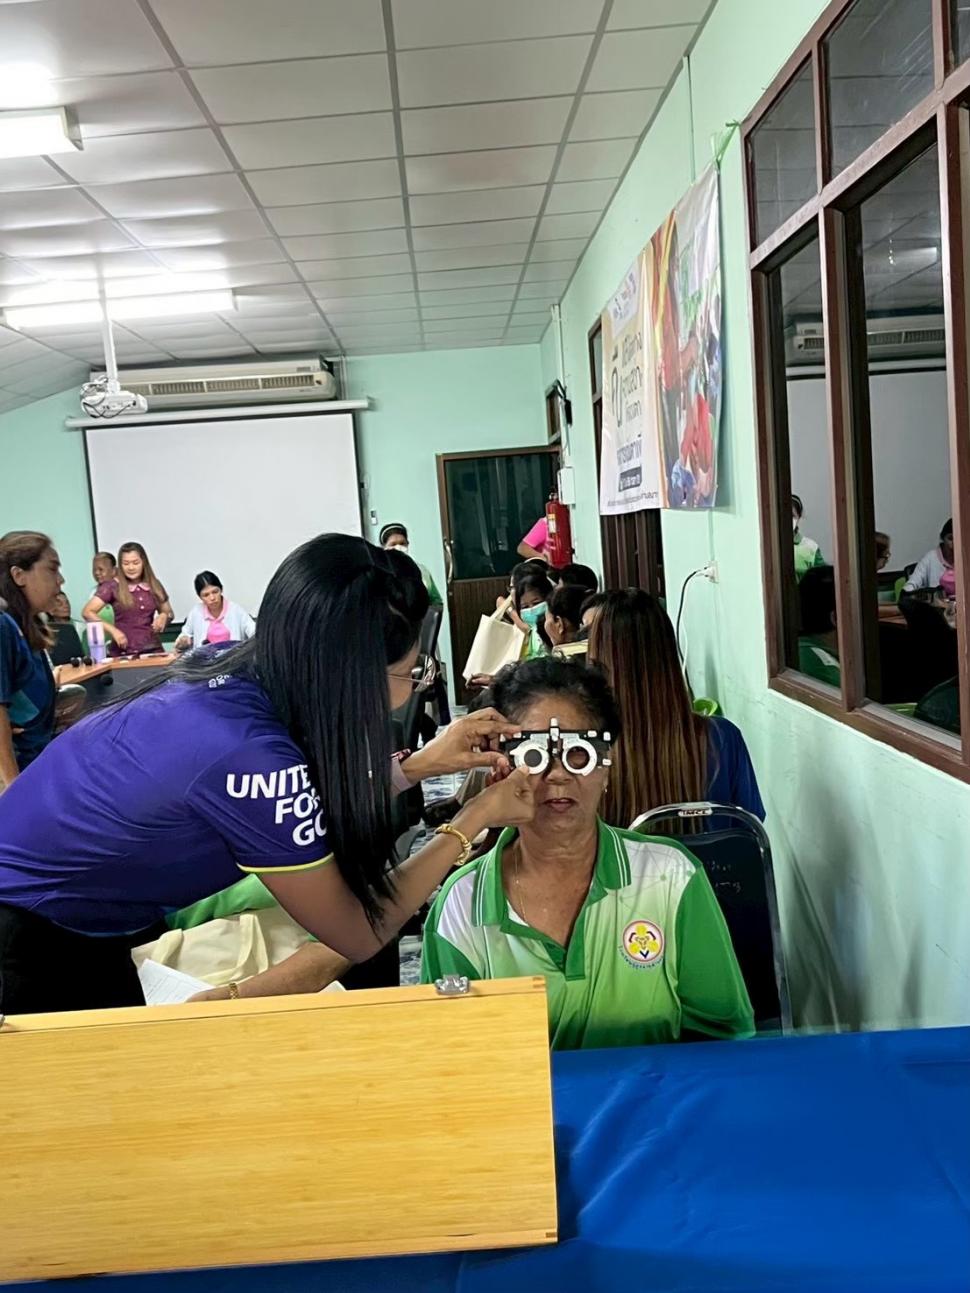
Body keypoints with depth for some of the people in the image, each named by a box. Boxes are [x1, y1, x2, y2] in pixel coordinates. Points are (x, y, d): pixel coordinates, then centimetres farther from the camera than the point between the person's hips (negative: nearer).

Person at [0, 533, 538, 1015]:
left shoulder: (232, 669, -12)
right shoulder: (250, 754, -34)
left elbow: (313, 807, 7)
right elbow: (357, 935, -19)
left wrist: (418, 765, -3)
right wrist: (476, 818, -13)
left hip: (67, 918, 8)